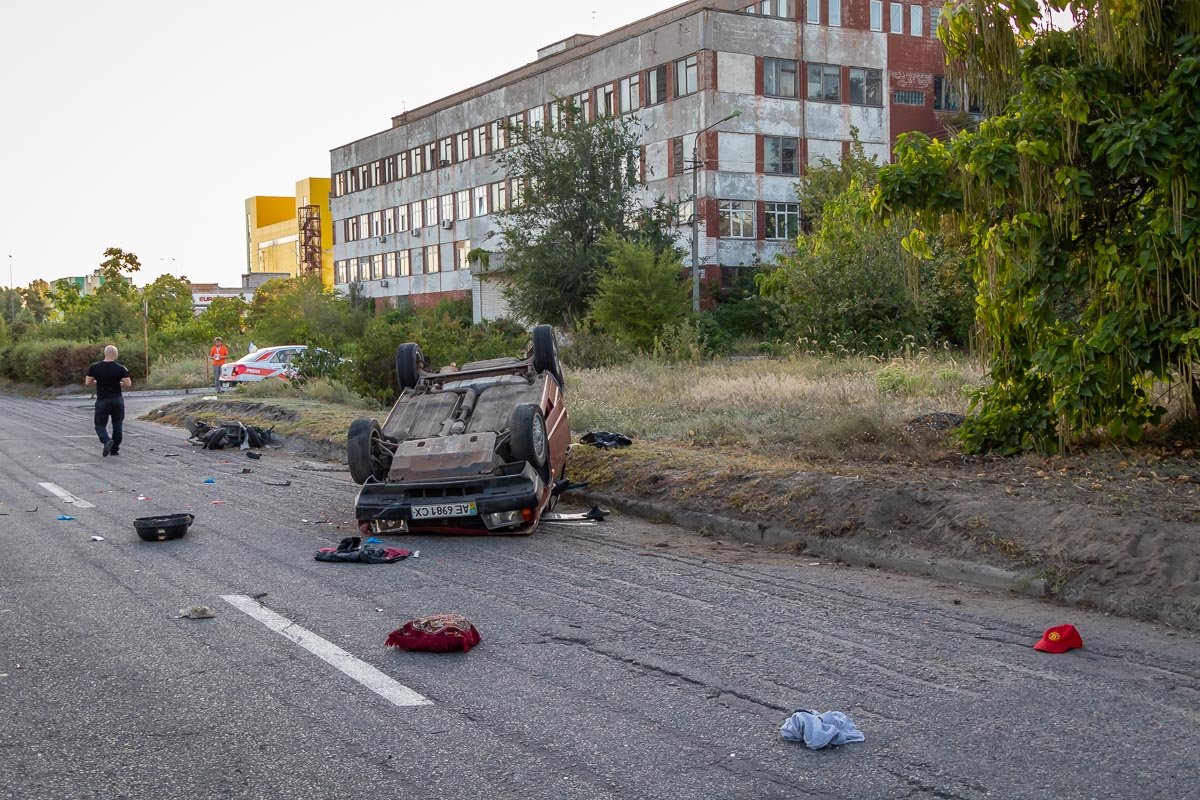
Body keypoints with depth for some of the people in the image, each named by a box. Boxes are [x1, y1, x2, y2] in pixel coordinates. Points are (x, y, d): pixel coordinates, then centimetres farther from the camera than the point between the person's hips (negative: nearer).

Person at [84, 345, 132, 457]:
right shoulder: (120, 368, -7)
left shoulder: (94, 367, -4)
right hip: (117, 400, 0)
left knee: (100, 424, 9)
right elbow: (128, 384, -10)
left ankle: (107, 440, -18)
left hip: (102, 401, 0)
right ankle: (115, 449, 17)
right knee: (117, 425, 13)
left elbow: (88, 383, -2)